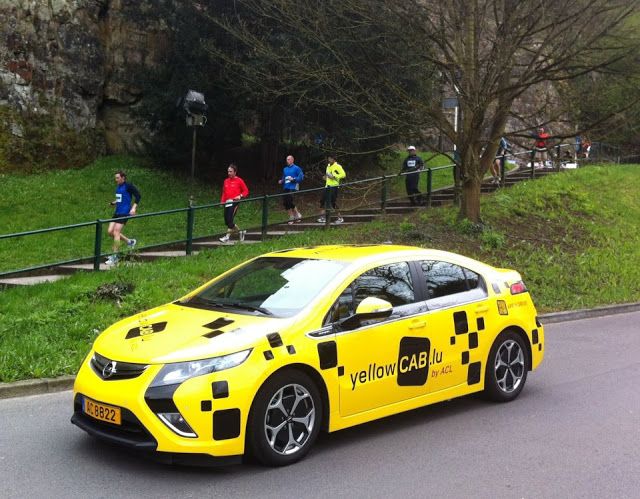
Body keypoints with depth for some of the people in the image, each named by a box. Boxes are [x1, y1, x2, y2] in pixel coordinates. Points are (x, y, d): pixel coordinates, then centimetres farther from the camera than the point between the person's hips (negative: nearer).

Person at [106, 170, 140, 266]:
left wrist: (134, 208, -19)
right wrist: (114, 202, 10)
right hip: (117, 212, 9)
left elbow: (138, 195, -11)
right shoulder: (118, 186, 14)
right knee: (110, 231, 5)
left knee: (116, 232, -11)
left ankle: (115, 257, -4)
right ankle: (130, 241, 23)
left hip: (124, 213, -9)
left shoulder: (128, 186, -10)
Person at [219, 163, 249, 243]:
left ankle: (227, 237, -11)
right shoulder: (226, 181, 15)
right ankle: (240, 232, 26)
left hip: (234, 202, -6)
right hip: (227, 203, 6)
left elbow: (246, 191, 2)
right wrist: (222, 201, 7)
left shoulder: (239, 181, 0)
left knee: (230, 220, -15)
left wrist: (240, 196, -15)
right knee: (227, 221, 7)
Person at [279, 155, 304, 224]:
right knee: (285, 203, 2)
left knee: (290, 202, -17)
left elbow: (301, 177, -7)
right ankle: (291, 217, 16)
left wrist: (293, 179, -16)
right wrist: (281, 181, 7)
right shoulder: (285, 169, 17)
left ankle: (297, 214, 3)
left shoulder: (296, 168, -2)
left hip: (293, 188, -7)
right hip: (286, 188, 7)